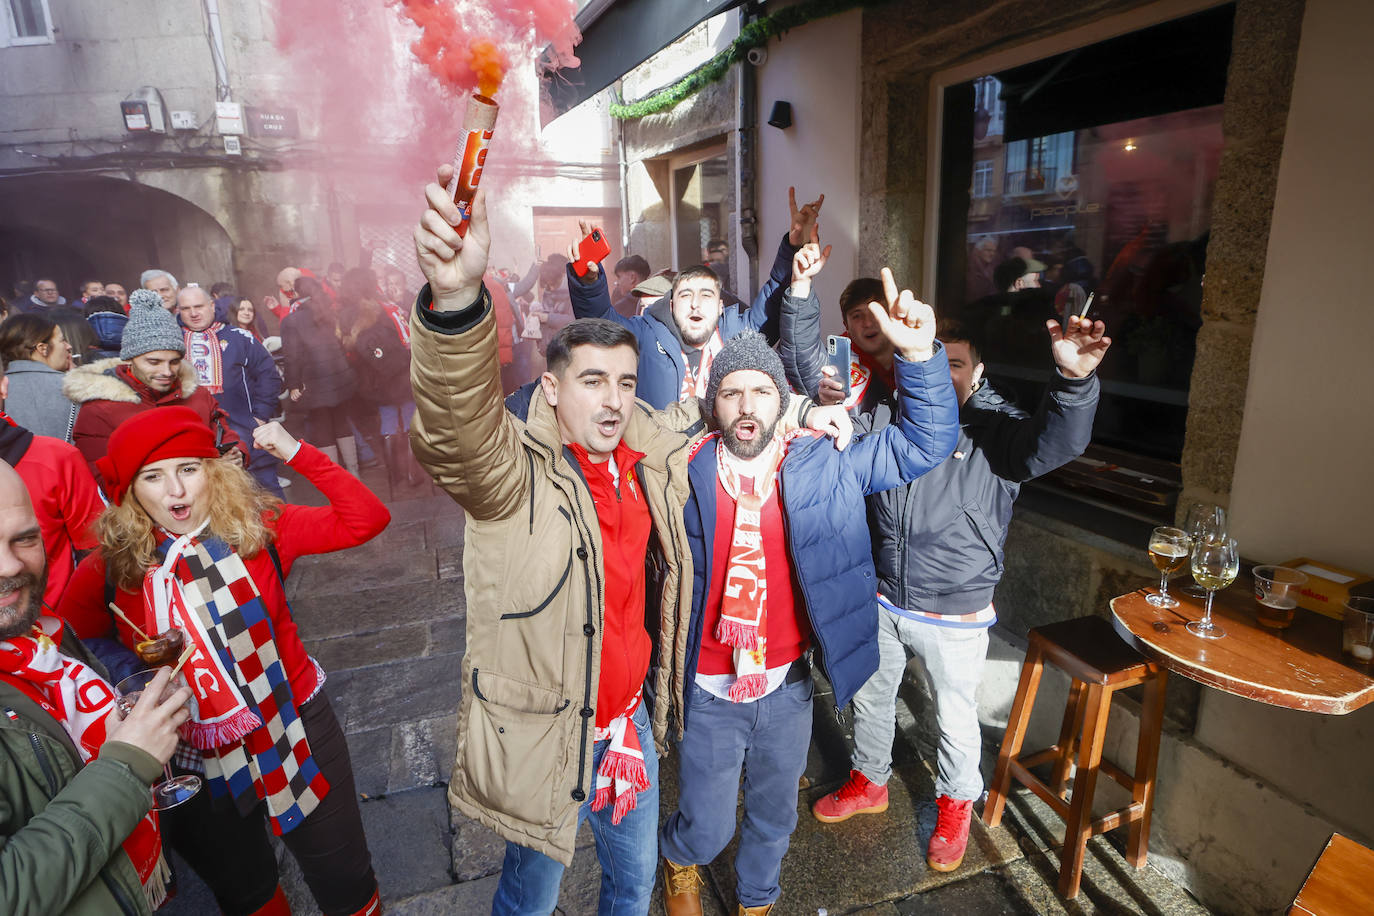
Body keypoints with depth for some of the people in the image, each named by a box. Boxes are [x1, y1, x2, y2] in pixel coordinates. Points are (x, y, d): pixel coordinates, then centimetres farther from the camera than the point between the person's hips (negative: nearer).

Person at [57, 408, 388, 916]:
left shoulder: (258, 528, -13)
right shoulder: (107, 572, -10)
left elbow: (366, 519, -22)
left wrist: (298, 453, -25)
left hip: (296, 730, -1)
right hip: (192, 758, 1)